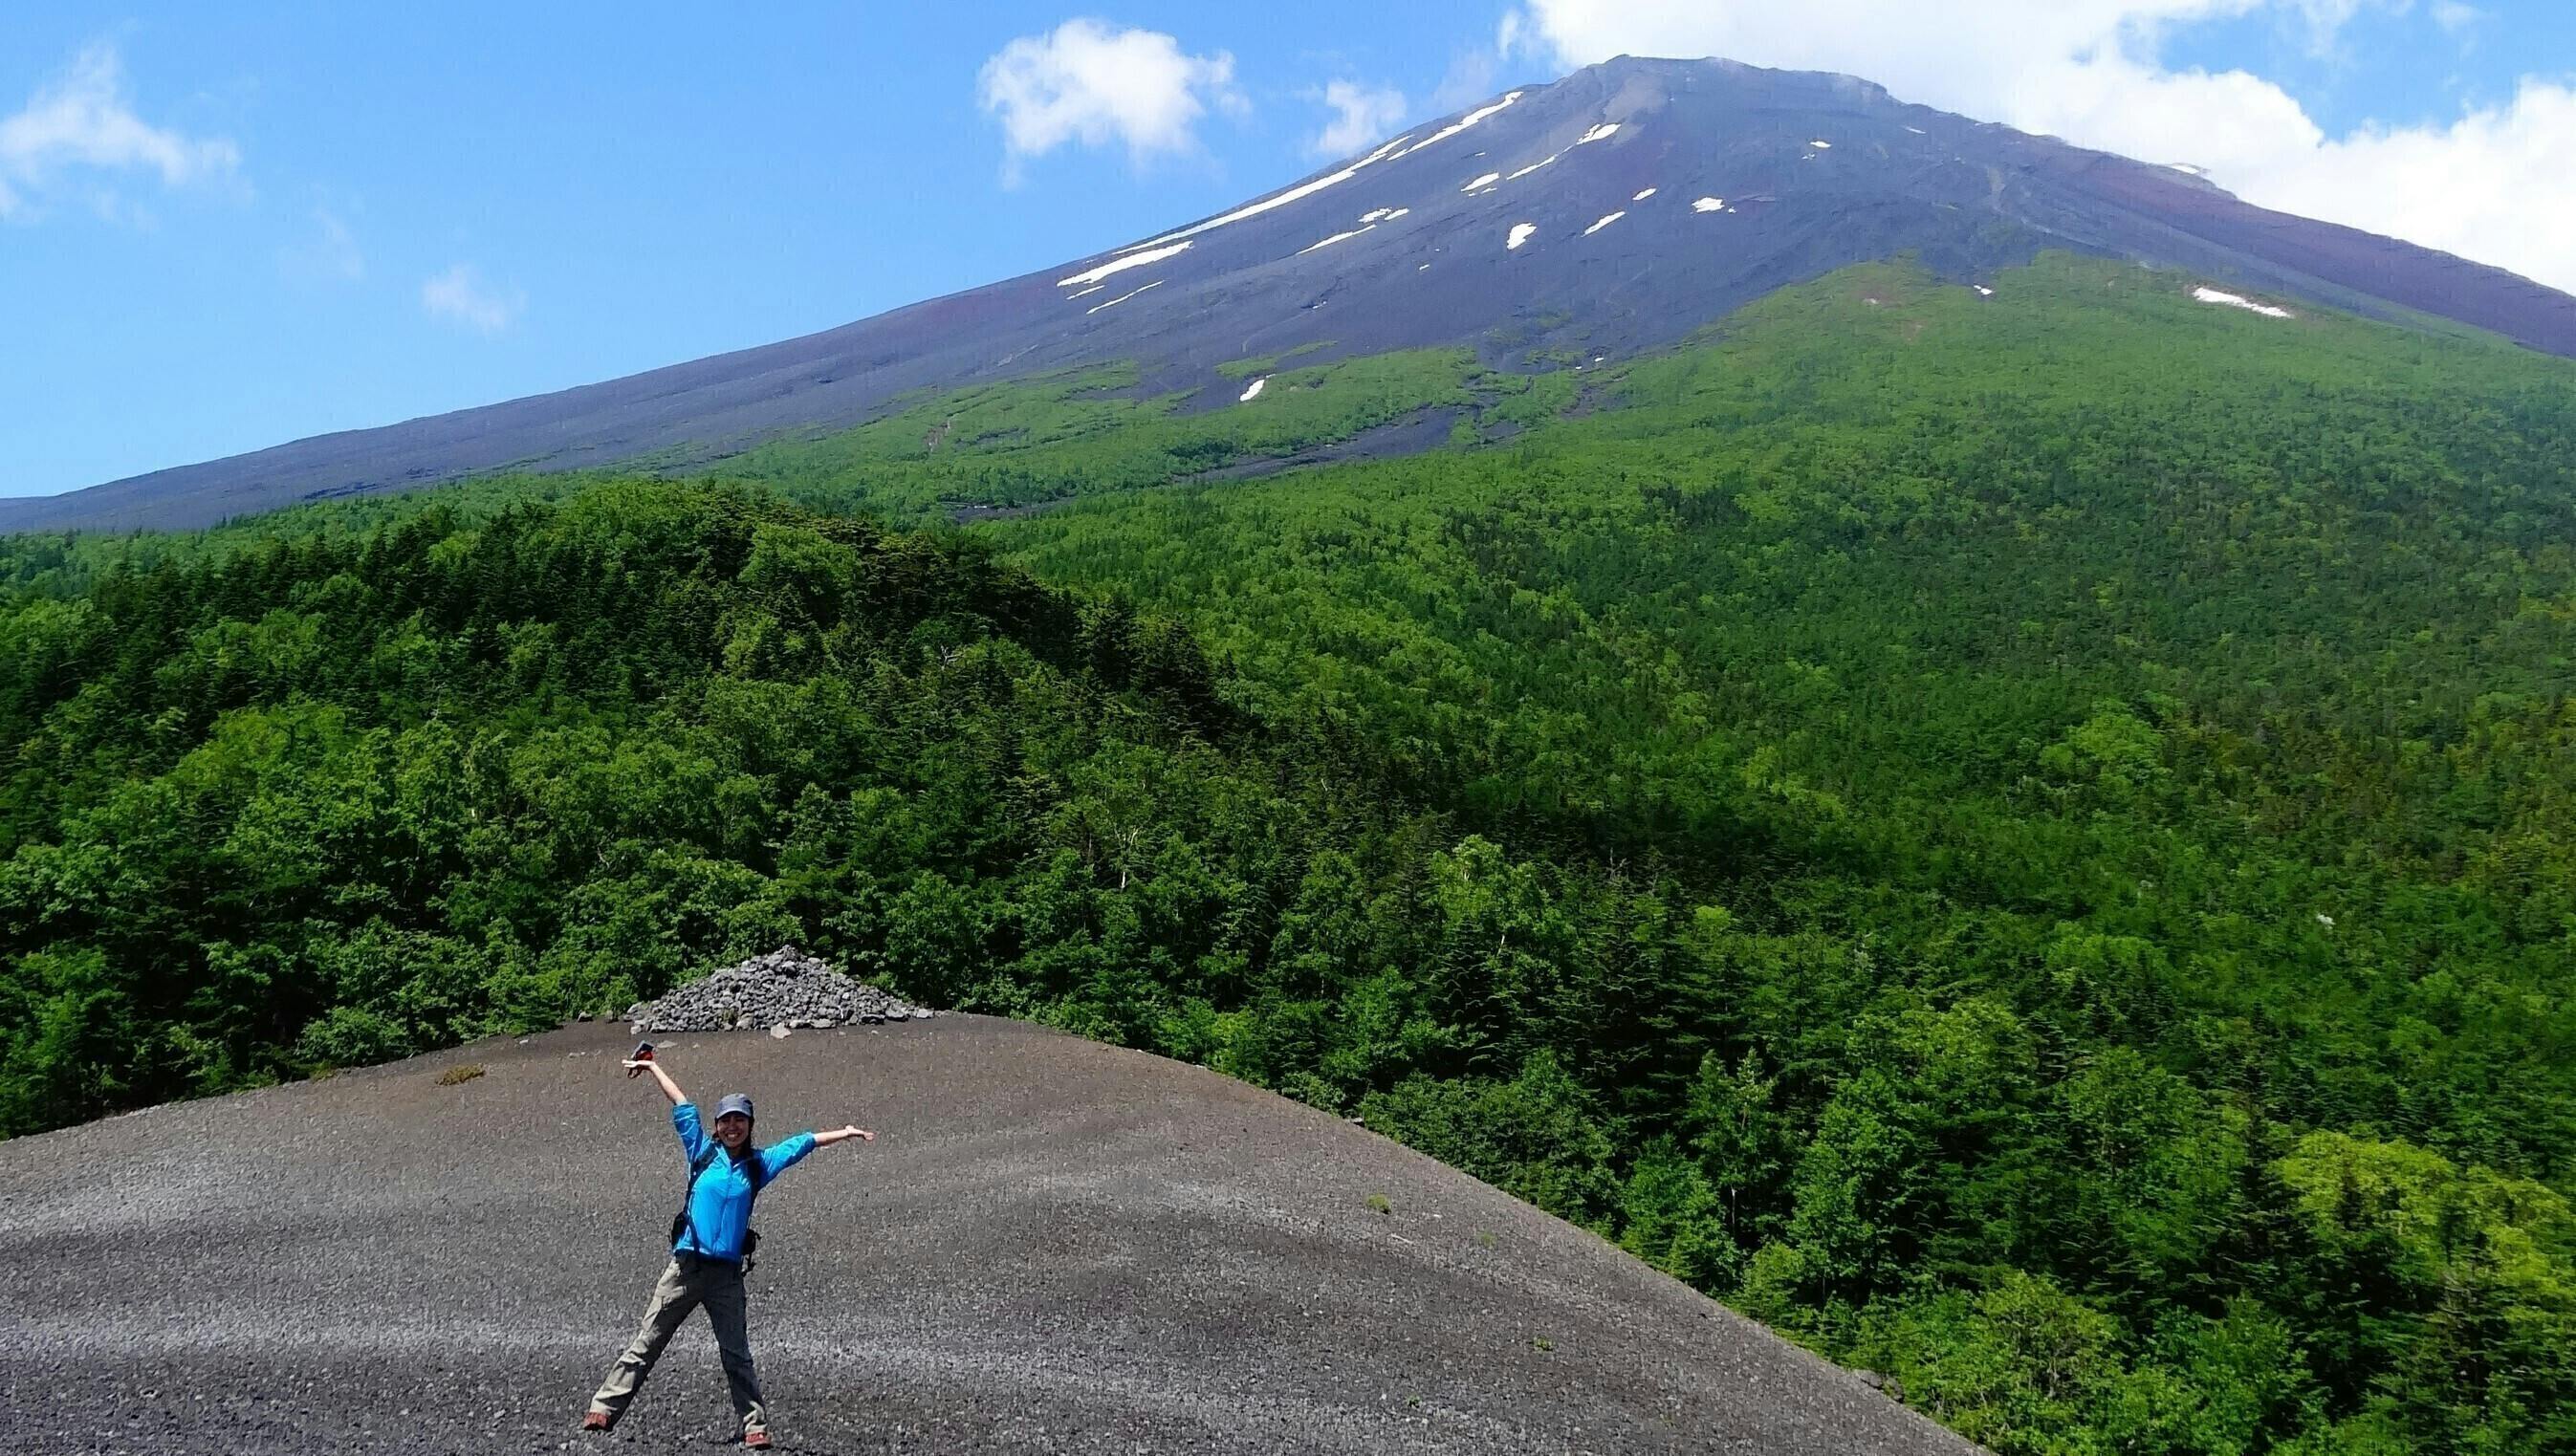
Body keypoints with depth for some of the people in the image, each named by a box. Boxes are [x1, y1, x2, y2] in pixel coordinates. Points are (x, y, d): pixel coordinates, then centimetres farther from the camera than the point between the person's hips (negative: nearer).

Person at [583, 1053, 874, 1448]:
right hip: (686, 1265, -1)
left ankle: (755, 1426, 4)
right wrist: (652, 1066, 14)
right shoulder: (702, 1152, 6)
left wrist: (845, 1132, 18)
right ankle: (603, 1409, 2)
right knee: (645, 1343, -1)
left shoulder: (758, 1164, 10)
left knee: (736, 1354, 3)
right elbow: (682, 1107, 8)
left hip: (727, 1273, 1)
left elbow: (801, 1143, 16)